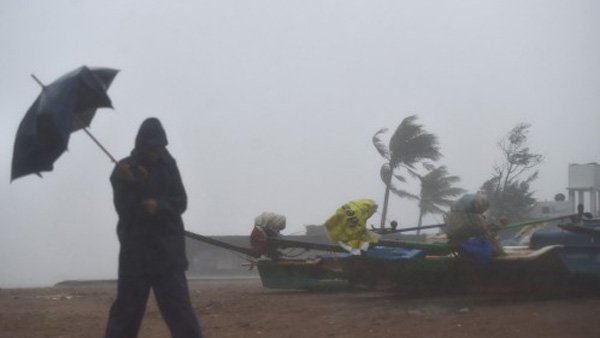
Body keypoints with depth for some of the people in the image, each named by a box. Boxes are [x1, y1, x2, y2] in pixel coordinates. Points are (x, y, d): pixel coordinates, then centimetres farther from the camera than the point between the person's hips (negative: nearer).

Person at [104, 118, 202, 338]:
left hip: (168, 248, 2)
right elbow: (124, 208, -10)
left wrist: (159, 206, -18)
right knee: (127, 308, 1)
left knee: (179, 307, -2)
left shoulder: (168, 165, 6)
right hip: (136, 249, -1)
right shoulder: (124, 169, -1)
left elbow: (180, 202, 1)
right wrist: (135, 185, -26)